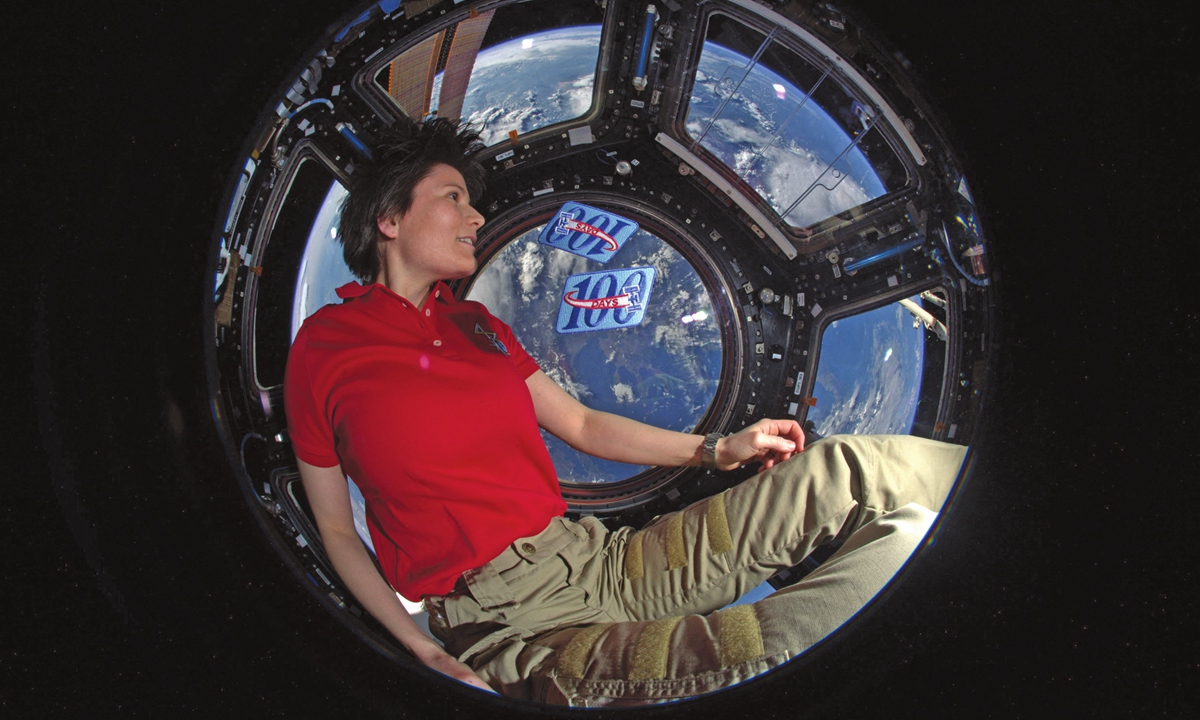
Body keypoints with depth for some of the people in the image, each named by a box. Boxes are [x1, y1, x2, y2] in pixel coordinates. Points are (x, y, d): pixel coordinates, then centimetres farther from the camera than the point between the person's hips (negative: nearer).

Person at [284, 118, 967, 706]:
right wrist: (427, 655, -11)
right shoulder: (324, 344, 1)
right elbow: (335, 529, 1)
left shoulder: (475, 325, 20)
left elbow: (583, 424, 24)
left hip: (599, 557, 7)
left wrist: (719, 449, 14)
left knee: (843, 470, -5)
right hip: (505, 613, -7)